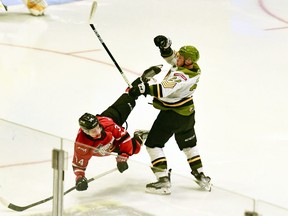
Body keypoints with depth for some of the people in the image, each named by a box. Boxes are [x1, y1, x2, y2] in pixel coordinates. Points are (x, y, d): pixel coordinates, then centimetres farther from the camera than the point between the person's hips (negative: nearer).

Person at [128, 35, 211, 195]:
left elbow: (165, 90, -45)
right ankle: (201, 178, 30)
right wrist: (165, 46, -13)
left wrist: (144, 88, -51)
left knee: (153, 144, -1)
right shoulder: (192, 67, -4)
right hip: (187, 113, 10)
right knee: (189, 145, 25)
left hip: (172, 114, -10)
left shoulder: (183, 76, -32)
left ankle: (163, 182, -5)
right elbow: (170, 58, 6)